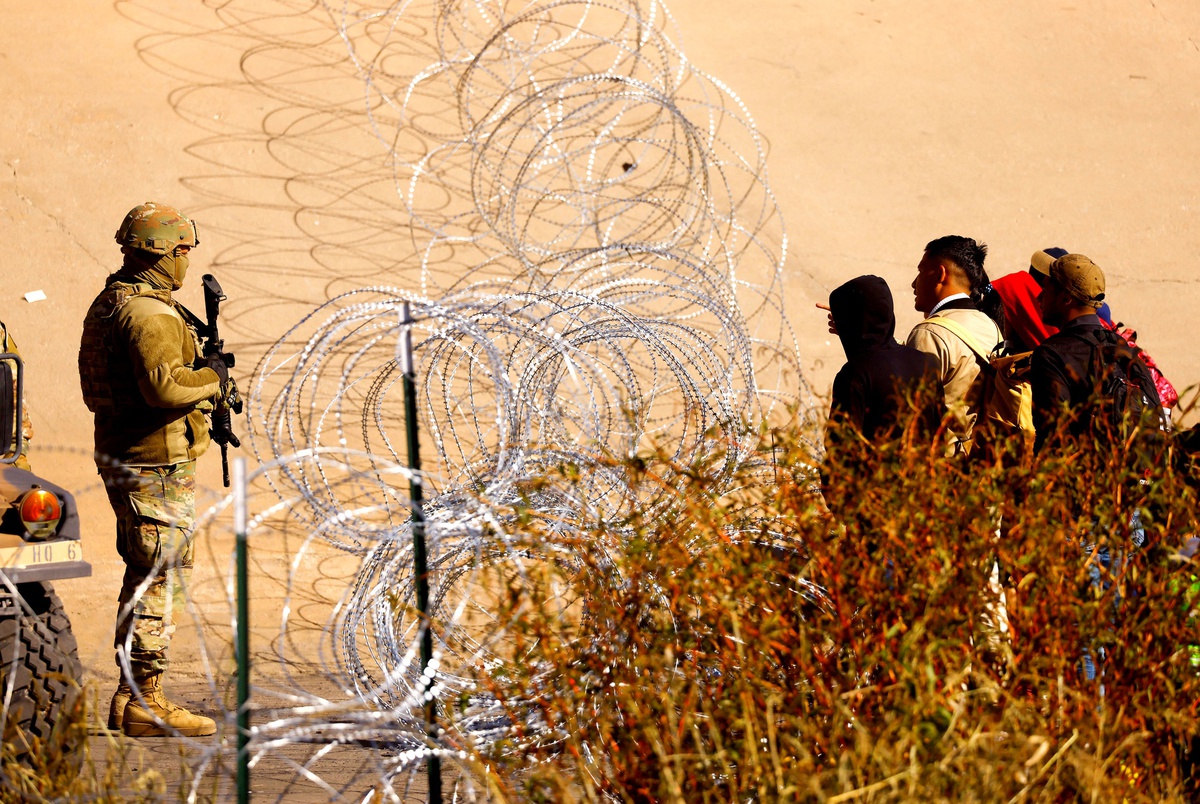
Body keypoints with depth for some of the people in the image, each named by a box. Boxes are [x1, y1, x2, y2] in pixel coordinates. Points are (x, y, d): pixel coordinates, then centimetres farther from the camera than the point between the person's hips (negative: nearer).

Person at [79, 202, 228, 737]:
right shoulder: (150, 313, -18)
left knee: (143, 578, 16)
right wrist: (212, 380, -12)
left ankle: (131, 696, 21)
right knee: (161, 579, -7)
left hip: (120, 454, 10)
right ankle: (143, 702, -6)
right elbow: (162, 386, -31)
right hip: (157, 464, -10)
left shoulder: (107, 305, 15)